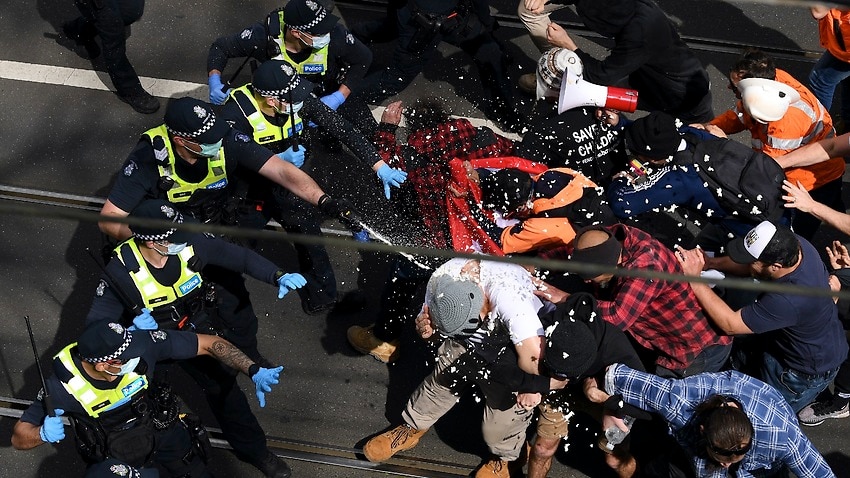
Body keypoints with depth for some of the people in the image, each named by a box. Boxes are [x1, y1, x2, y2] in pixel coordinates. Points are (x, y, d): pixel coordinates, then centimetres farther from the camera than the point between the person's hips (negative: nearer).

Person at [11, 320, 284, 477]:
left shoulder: (141, 344, -32)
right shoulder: (64, 384, -32)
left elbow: (210, 344, -23)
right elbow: (19, 436, -20)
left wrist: (254, 371, -33)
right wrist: (43, 434, -43)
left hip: (160, 427, 1)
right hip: (111, 454, -1)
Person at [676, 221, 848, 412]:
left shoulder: (789, 300, -45)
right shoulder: (792, 245, -23)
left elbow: (730, 324, -34)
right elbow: (751, 265, -2)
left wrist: (694, 279, -34)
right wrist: (711, 262, -16)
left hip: (808, 371, -8)